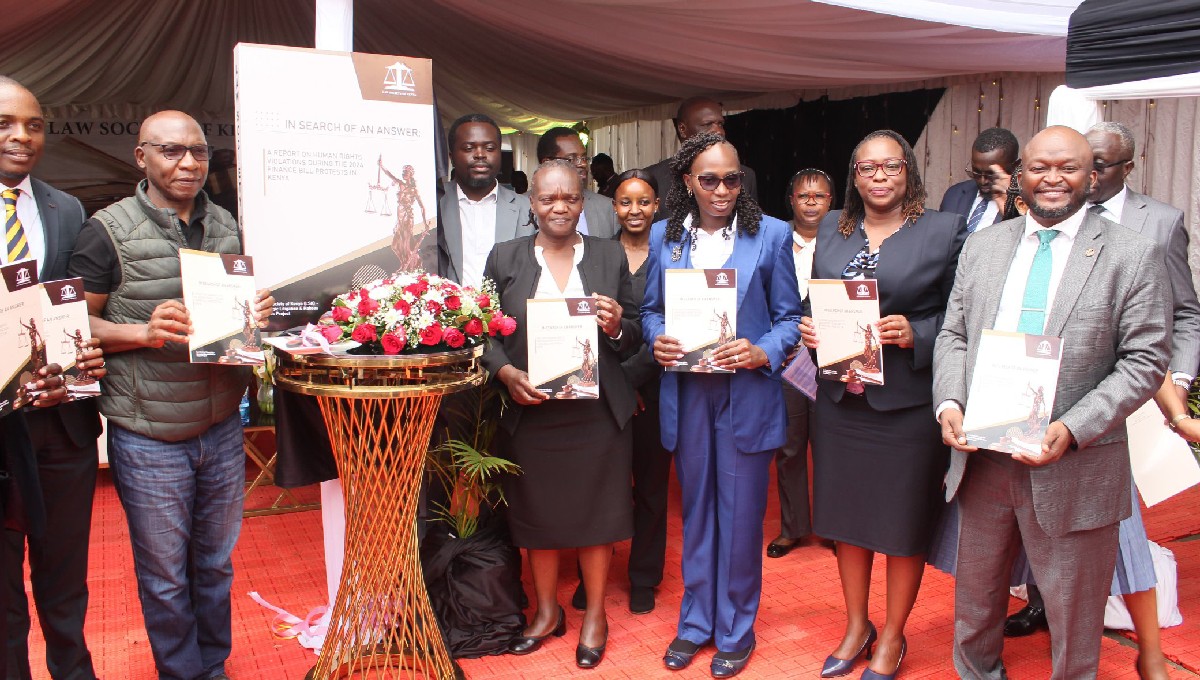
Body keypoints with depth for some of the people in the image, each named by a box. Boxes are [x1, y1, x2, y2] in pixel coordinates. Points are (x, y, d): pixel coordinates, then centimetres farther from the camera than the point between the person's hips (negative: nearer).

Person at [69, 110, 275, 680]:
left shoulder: (225, 225, 7)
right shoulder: (108, 230, -8)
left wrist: (256, 312, -3)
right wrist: (145, 332, -22)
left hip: (222, 426, 5)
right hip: (148, 435, -4)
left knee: (216, 561, 19)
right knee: (164, 574, 10)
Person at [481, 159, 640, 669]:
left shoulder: (610, 256, 4)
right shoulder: (504, 258, 3)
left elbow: (634, 335, 6)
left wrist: (615, 327, -15)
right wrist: (507, 372, -15)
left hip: (596, 412, 0)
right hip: (529, 411, 1)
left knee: (595, 512, 9)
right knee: (537, 513, 12)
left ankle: (595, 614, 30)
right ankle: (546, 611, 34)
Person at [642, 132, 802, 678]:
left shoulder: (771, 234, -1)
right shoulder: (663, 236, 6)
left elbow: (789, 317, 1)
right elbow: (651, 309, 11)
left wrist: (763, 352, -17)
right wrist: (656, 339, -10)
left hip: (746, 395, -2)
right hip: (686, 393, 2)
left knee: (741, 515, 6)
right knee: (696, 509, 15)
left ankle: (736, 631, 25)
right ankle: (696, 622, 31)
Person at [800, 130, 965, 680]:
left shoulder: (946, 230, -3)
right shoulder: (831, 229, 9)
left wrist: (916, 334, -20)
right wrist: (808, 329, -5)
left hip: (907, 403, -4)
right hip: (839, 401, 4)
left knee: (904, 526, 9)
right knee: (847, 516, 16)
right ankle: (856, 627, 36)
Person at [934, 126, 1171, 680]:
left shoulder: (1133, 255, -5)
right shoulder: (983, 247, 8)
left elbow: (1145, 360, -8)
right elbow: (953, 334, 10)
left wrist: (1072, 430, -20)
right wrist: (949, 402, -8)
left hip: (1071, 469, -4)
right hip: (981, 458, 4)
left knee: (1073, 623, 13)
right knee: (974, 603, 21)